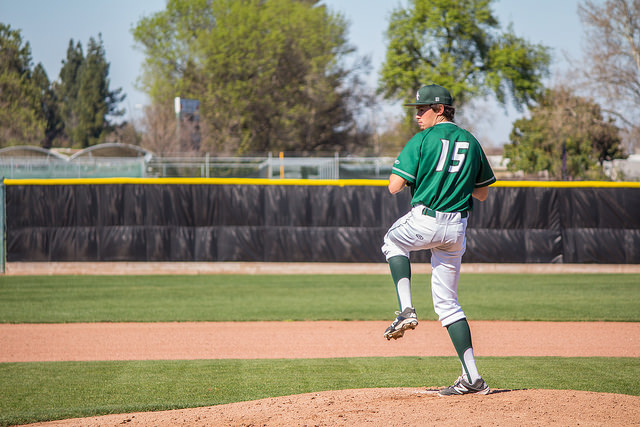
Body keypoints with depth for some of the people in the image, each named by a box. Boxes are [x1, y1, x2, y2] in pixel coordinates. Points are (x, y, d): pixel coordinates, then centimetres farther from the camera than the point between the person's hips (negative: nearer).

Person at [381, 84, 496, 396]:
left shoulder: (422, 140, -5)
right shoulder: (471, 142, 12)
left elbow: (394, 187, -9)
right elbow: (482, 194, 19)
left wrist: (412, 177, 12)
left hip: (424, 222, -5)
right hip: (457, 228, 5)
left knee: (393, 241, 30)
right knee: (447, 303, 11)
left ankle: (406, 310, 10)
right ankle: (472, 378, 1)